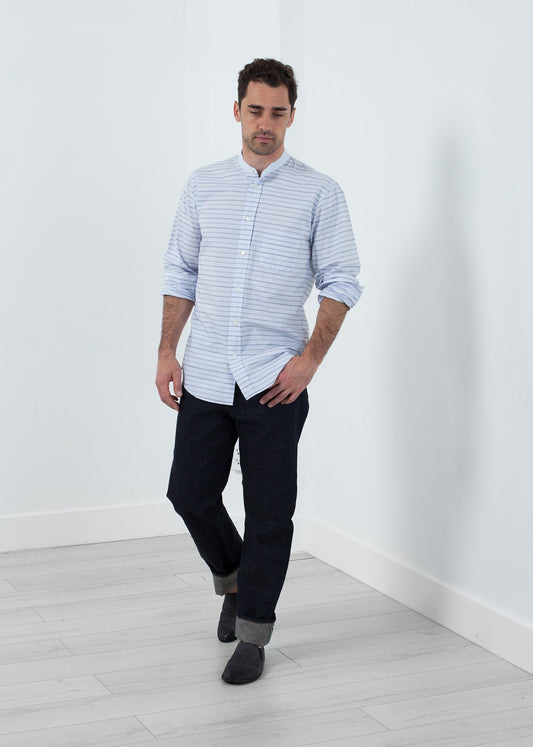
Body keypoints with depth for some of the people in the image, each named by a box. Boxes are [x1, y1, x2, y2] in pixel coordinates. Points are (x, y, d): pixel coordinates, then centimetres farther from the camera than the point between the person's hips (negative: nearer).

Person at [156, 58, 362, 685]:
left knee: (268, 510, 1)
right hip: (205, 374, 3)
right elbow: (180, 273, 12)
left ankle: (253, 632, 14)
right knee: (189, 492, 6)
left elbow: (340, 280, -2)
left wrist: (310, 359, -11)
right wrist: (166, 352, 4)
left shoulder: (319, 193, 0)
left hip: (275, 379, -3)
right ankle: (233, 579, 34)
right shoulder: (202, 186, 9)